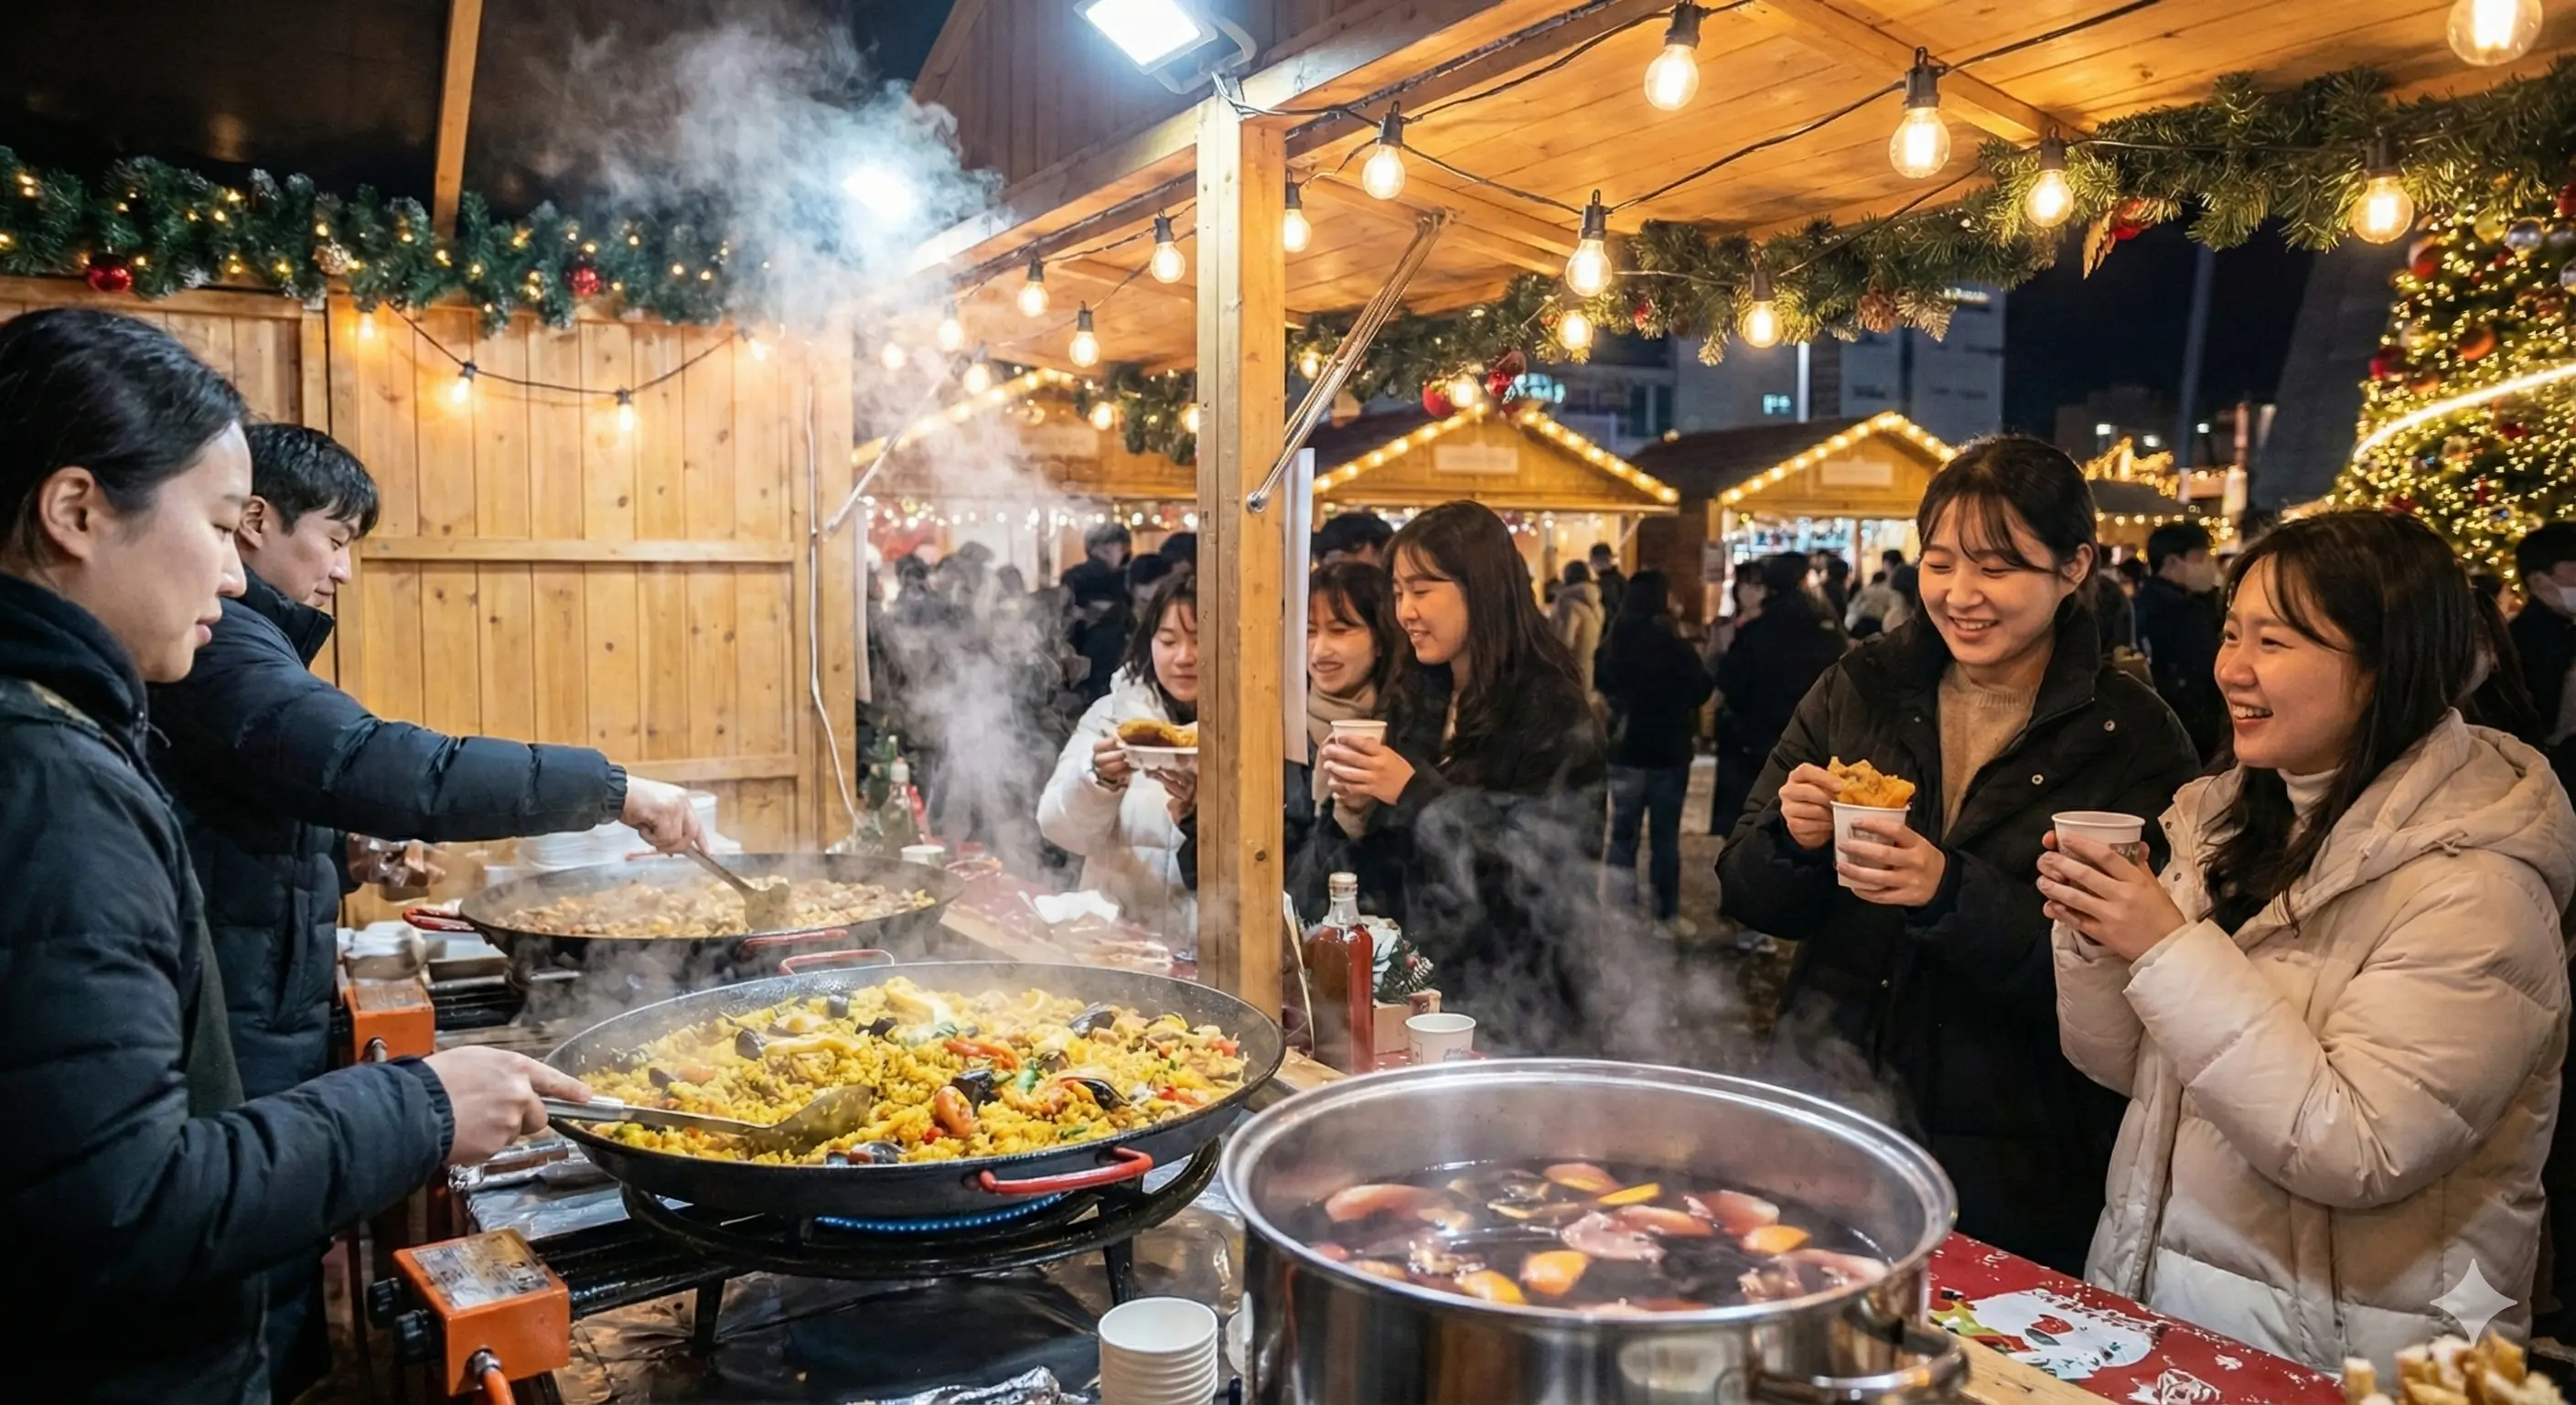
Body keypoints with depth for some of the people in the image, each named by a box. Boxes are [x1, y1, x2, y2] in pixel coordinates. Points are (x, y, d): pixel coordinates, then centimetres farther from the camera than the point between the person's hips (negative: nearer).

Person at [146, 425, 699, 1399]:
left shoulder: (235, 641, 15)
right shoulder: (218, 649, -19)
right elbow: (381, 766, -34)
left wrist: (345, 848, 8)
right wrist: (611, 789, -31)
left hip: (267, 1021, 10)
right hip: (242, 1046, -10)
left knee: (286, 1296, 19)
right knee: (267, 1324, 2)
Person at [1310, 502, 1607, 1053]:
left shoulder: (1551, 711, -13)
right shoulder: (1418, 701, 6)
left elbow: (1542, 868, -21)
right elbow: (1388, 852, 10)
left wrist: (1416, 792, -25)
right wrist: (1347, 798, -11)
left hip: (1518, 997, -6)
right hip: (1426, 972, 6)